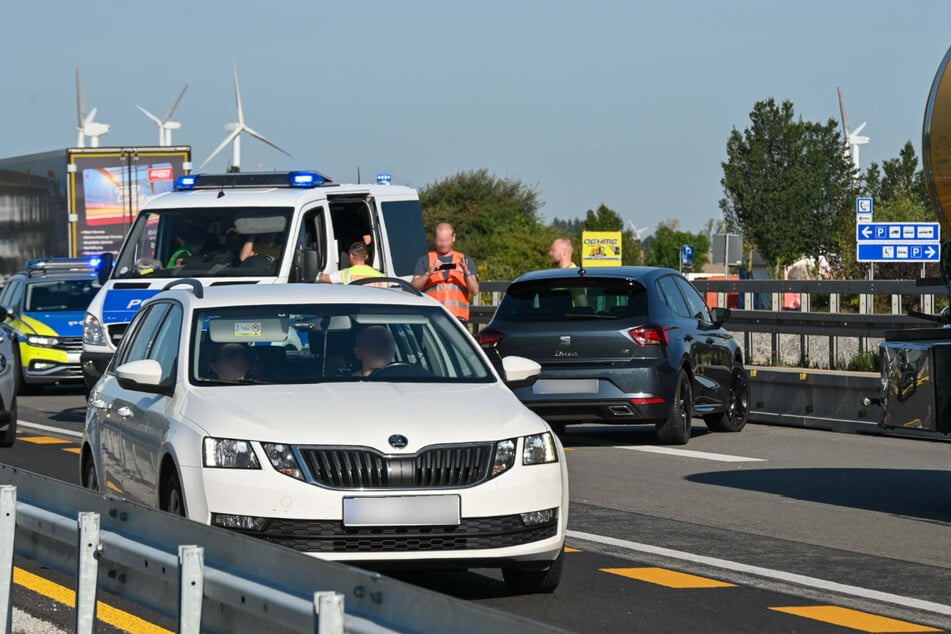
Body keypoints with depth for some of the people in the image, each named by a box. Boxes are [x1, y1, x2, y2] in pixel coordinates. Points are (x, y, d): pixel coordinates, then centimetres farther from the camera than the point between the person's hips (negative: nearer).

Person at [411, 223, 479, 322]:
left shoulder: (465, 261, 16)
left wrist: (467, 273, -14)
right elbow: (414, 287, 1)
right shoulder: (424, 261, 14)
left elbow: (475, 290, 5)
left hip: (458, 317, 1)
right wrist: (428, 274, -17)